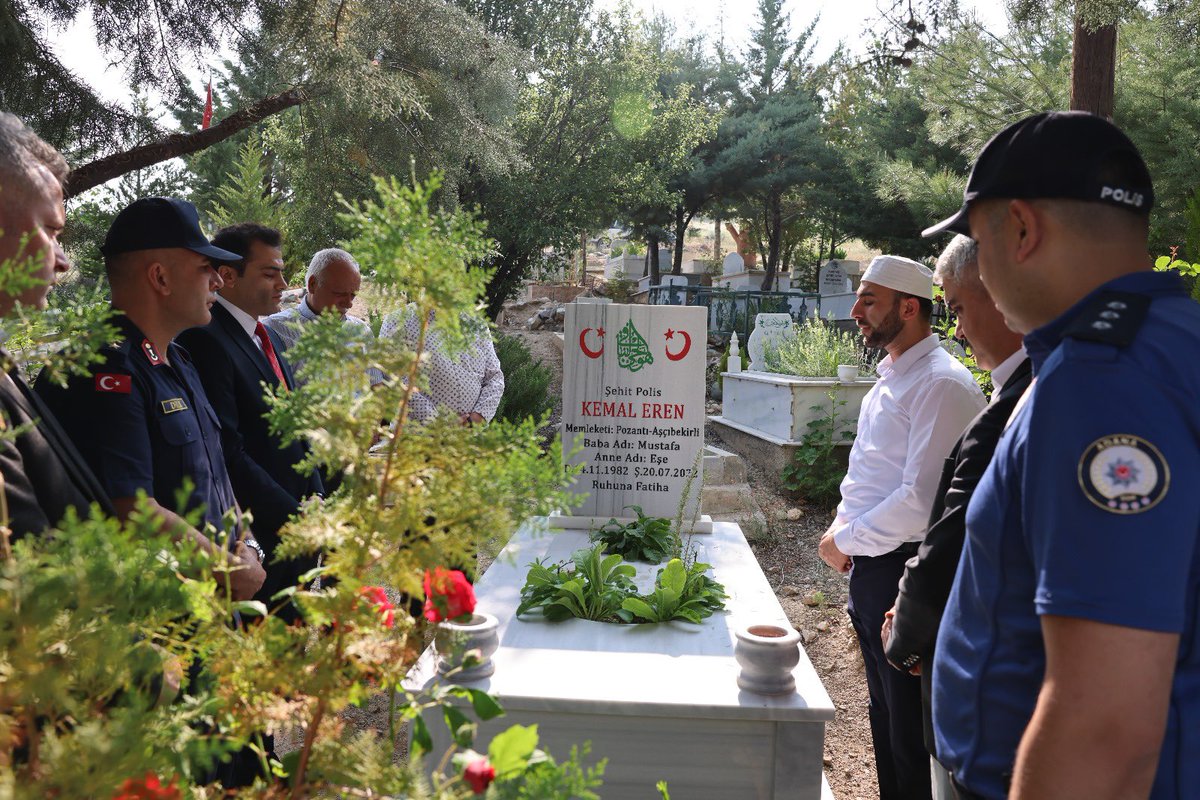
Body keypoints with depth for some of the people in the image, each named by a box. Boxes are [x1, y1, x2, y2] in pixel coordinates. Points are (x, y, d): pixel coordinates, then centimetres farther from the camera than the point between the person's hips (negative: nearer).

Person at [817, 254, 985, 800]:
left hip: (905, 570, -9)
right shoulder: (889, 380, 12)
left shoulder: (941, 385, -18)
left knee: (909, 720, 3)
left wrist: (845, 541, -14)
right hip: (870, 566, 9)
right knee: (884, 709, 21)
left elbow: (921, 498, -24)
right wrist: (842, 527, 6)